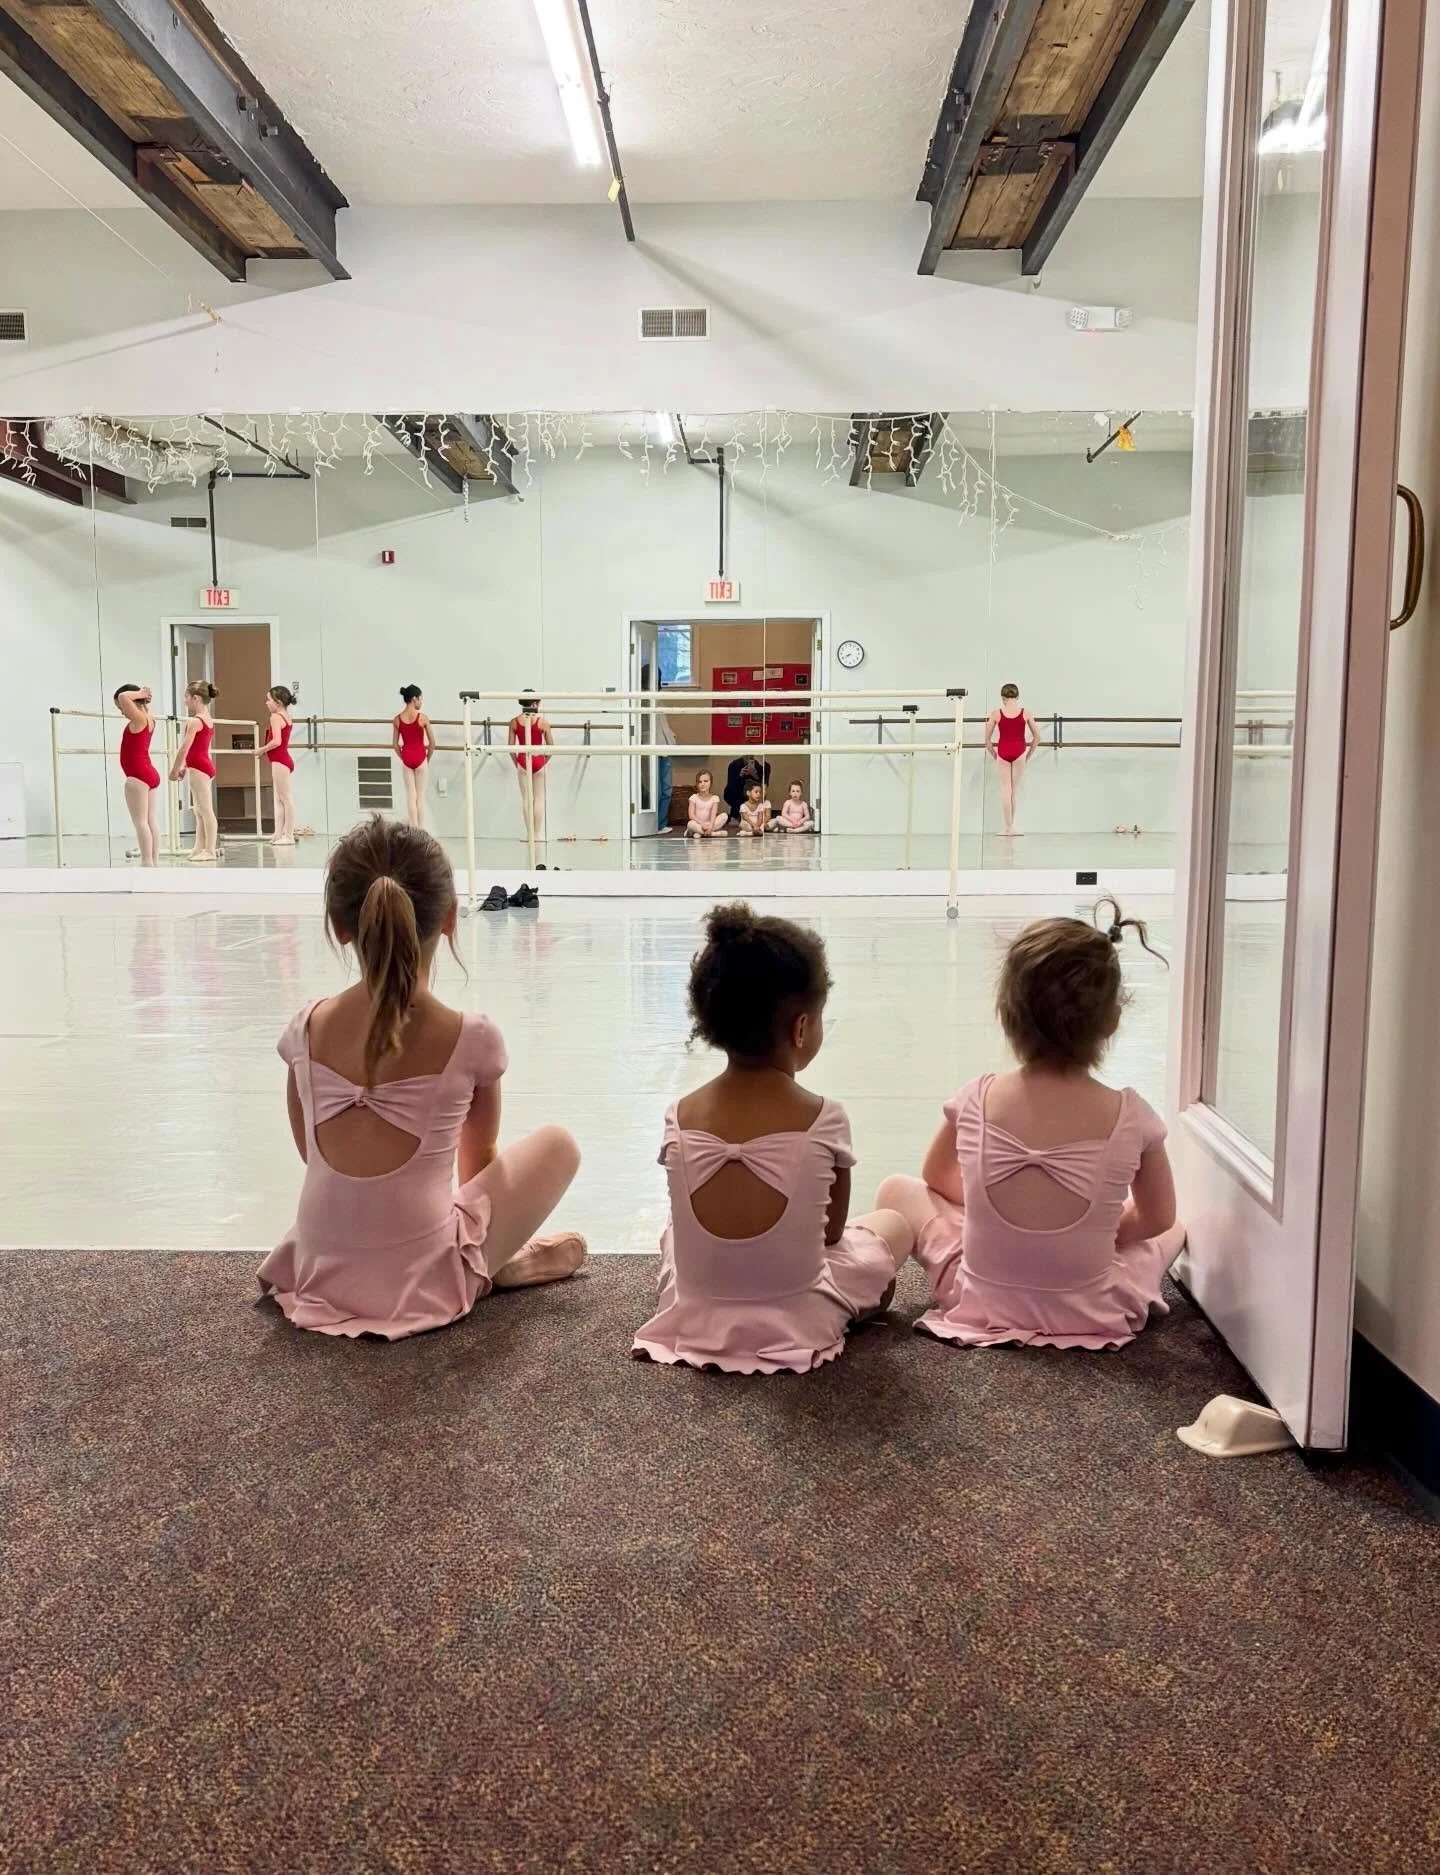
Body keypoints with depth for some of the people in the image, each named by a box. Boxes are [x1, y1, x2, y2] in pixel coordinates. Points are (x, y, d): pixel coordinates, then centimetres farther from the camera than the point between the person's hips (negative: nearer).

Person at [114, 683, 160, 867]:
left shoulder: (138, 719, -13)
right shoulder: (149, 719, 12)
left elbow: (123, 697, -28)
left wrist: (139, 693, -11)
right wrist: (142, 694, 18)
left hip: (138, 776, -10)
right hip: (150, 774, 10)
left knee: (140, 821, -10)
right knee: (150, 820, 8)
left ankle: (147, 862, -14)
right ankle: (154, 862, 9)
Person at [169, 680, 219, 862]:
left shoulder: (195, 721, -14)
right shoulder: (209, 720, 13)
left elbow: (184, 749, -16)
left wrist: (174, 770, -8)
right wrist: (184, 767, 18)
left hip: (198, 768, -10)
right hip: (206, 765, 10)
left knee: (206, 810, -7)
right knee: (199, 811, 13)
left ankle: (210, 850, -5)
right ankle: (200, 848, 17)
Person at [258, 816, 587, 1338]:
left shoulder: (306, 1029, -7)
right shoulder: (472, 1038, -15)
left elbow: (313, 1154, 8)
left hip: (319, 1275, 4)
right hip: (427, 1284, -4)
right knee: (558, 1145, 12)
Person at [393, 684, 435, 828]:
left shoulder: (398, 719, -1)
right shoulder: (422, 717, -10)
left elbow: (396, 744, 3)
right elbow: (432, 743, -6)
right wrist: (428, 758, 8)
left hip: (406, 758, 3)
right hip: (420, 758, -3)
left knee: (411, 795, 8)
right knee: (420, 795, 5)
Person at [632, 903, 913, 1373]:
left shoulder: (681, 1116, -8)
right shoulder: (825, 1119, -15)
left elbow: (693, 1221, 5)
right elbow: (832, 1230, -2)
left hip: (691, 1321, 3)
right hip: (800, 1325, -2)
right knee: (893, 1224, 21)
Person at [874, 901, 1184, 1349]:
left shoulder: (974, 1100, -13)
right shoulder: (1130, 1115, -15)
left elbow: (936, 1177, 8)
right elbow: (1158, 1219, 2)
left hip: (981, 1306, -1)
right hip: (1096, 1314, 1)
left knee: (896, 1190, 18)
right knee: (1174, 1229, 28)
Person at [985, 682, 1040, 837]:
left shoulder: (995, 714, 0)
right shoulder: (1025, 713, 1)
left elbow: (987, 740, 0)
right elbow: (1037, 737, 5)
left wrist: (994, 755, 12)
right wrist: (1028, 755, 14)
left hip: (1002, 752, 0)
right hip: (1019, 751, 0)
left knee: (1005, 789, 6)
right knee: (1015, 789, 8)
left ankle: (1007, 827, 2)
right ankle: (1010, 826, 8)